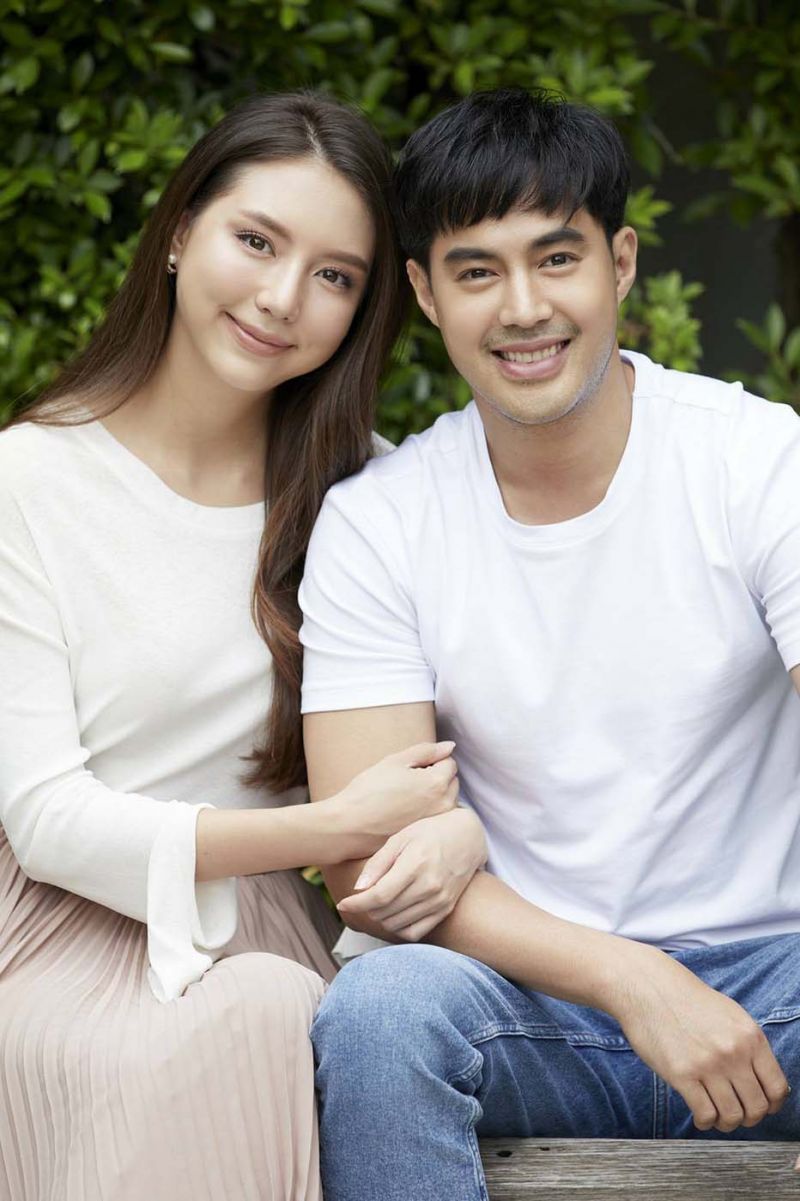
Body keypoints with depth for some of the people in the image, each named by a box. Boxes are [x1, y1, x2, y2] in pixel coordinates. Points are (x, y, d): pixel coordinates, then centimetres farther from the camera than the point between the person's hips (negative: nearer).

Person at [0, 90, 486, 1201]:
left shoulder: (362, 495, 9)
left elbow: (429, 759, 9)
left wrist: (455, 830, -16)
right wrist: (340, 826, -17)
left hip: (280, 936, 2)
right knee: (224, 1037, -34)